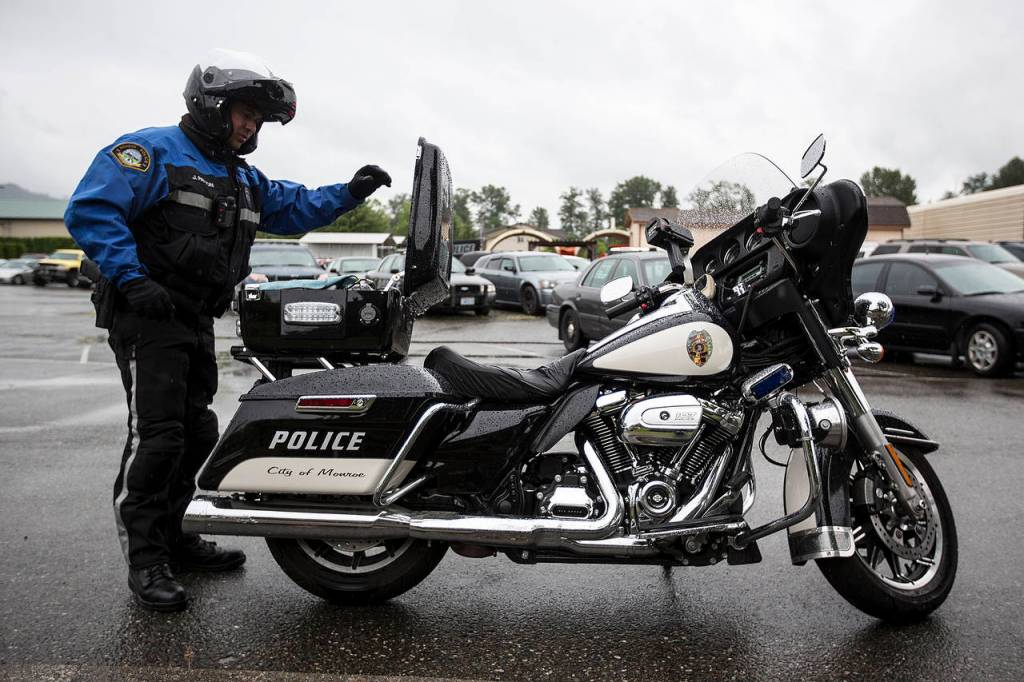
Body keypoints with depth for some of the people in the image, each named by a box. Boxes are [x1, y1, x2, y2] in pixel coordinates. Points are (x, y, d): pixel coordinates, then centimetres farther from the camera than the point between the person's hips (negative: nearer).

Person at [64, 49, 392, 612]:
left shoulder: (244, 179, 18)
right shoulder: (151, 151, -8)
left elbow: (294, 206, 22)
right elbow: (90, 210, -17)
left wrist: (348, 193, 7)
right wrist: (131, 279, -25)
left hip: (197, 323, 9)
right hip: (147, 318, -9)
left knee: (197, 435, 12)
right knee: (156, 436, -12)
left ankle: (173, 537, 26)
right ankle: (145, 560, -2)